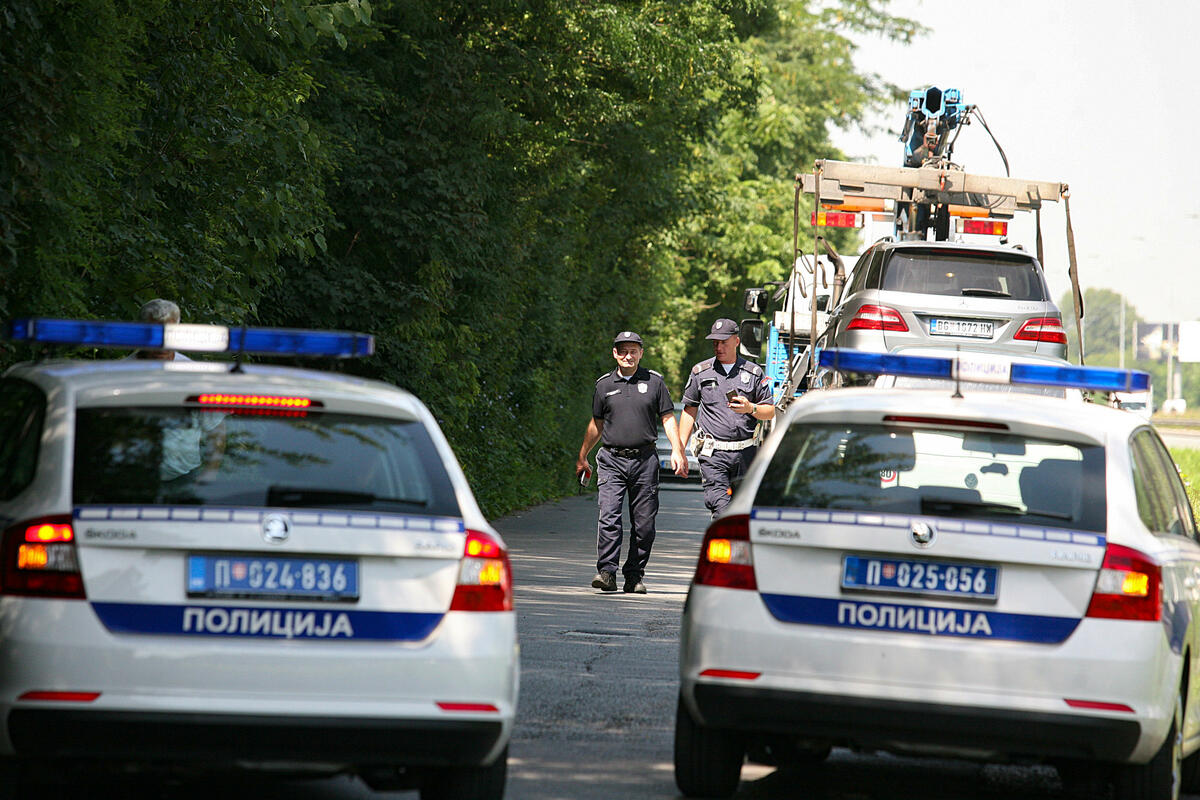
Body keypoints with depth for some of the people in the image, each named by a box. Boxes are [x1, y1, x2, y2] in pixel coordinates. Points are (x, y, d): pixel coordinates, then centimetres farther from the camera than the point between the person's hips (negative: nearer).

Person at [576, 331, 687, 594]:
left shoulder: (654, 382, 6)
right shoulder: (604, 385, 9)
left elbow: (668, 419, 8)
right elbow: (596, 424, 19)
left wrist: (677, 451, -4)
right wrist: (582, 457, 22)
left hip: (644, 460, 0)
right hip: (611, 461, 0)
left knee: (643, 523, 1)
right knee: (609, 518, -14)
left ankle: (635, 576, 9)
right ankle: (606, 572, -15)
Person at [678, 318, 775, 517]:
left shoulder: (753, 372, 8)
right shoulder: (700, 372, 9)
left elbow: (770, 411, 11)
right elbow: (689, 410, 14)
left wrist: (750, 408, -11)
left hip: (745, 453, 1)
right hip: (712, 453, -1)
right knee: (720, 508, -17)